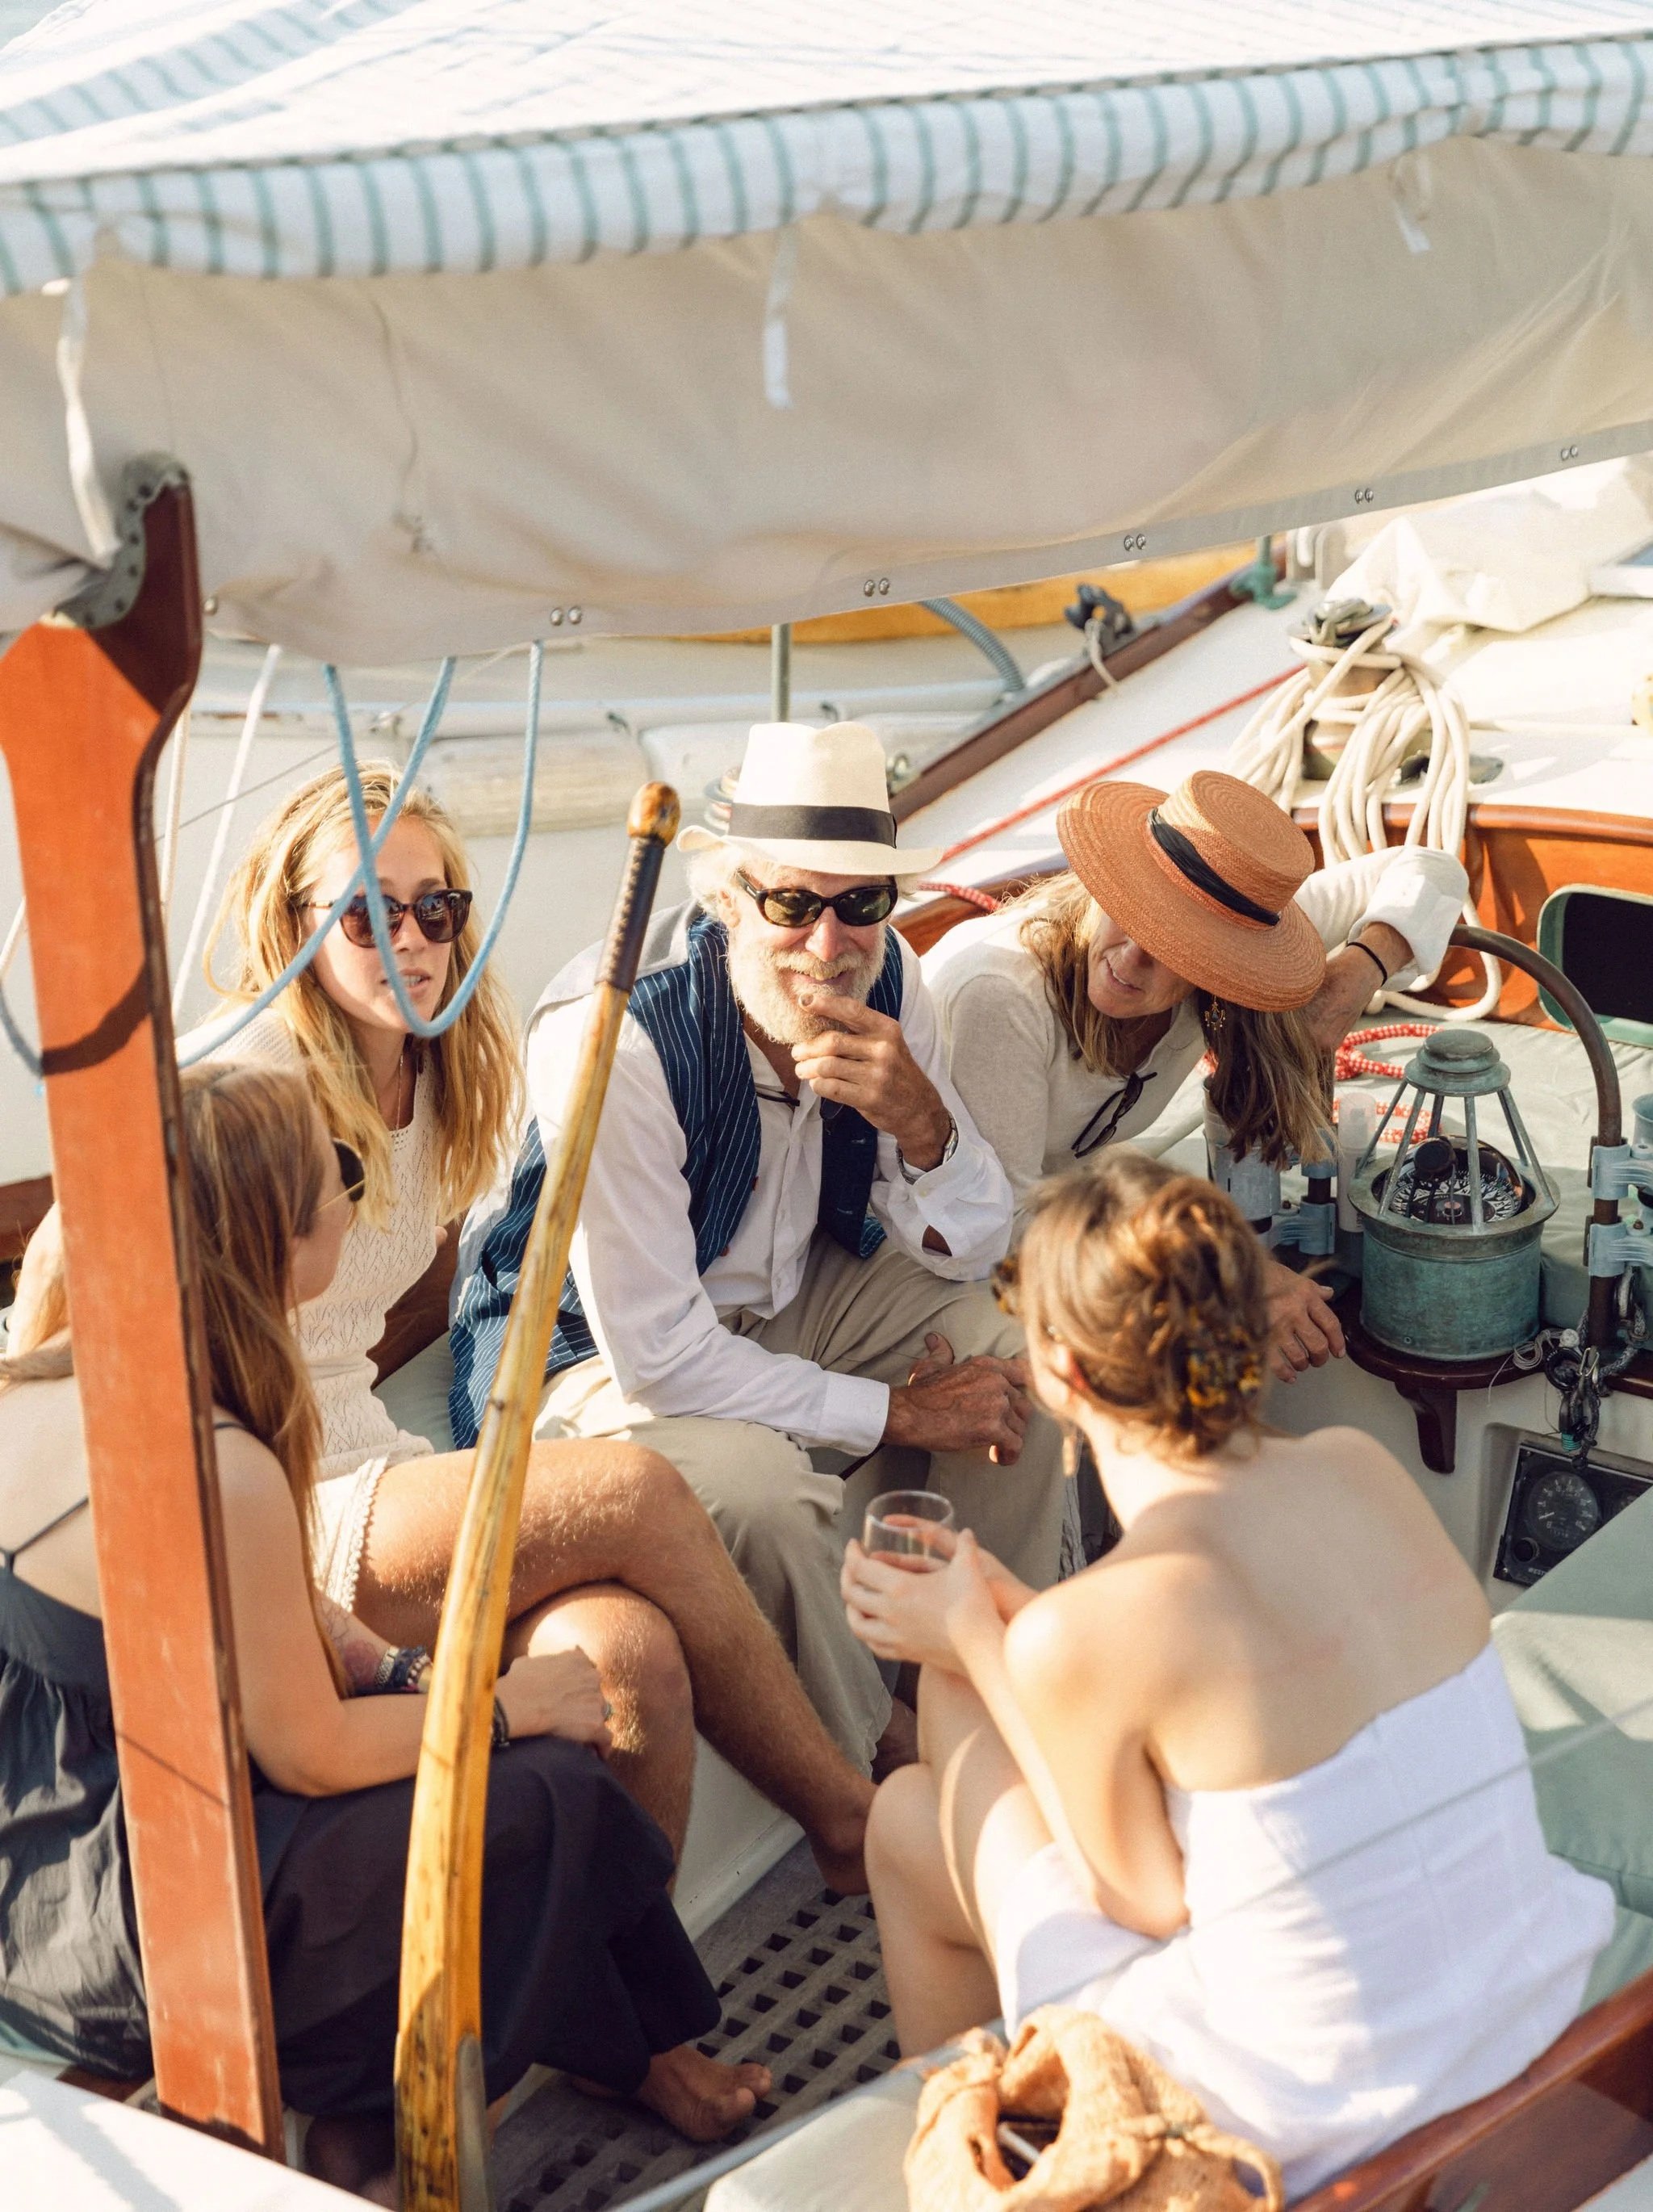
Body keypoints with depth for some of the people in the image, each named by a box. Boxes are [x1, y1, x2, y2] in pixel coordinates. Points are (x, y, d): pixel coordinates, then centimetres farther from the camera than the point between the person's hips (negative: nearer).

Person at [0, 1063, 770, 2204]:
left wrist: (411, 1670, 6)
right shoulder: (220, 1476, -30)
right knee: (550, 1795, -4)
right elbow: (311, 1753, -18)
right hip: (105, 1937, -9)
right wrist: (507, 1703, -3)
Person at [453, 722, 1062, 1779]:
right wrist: (897, 1411, -22)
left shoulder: (884, 982, -13)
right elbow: (656, 1356, -29)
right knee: (761, 1483, -33)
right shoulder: (612, 1037, -33)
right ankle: (879, 1761, -4)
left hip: (785, 1300, 7)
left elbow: (971, 1255, -6)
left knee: (1012, 1345, -11)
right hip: (596, 1348, -6)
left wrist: (920, 1121, -29)